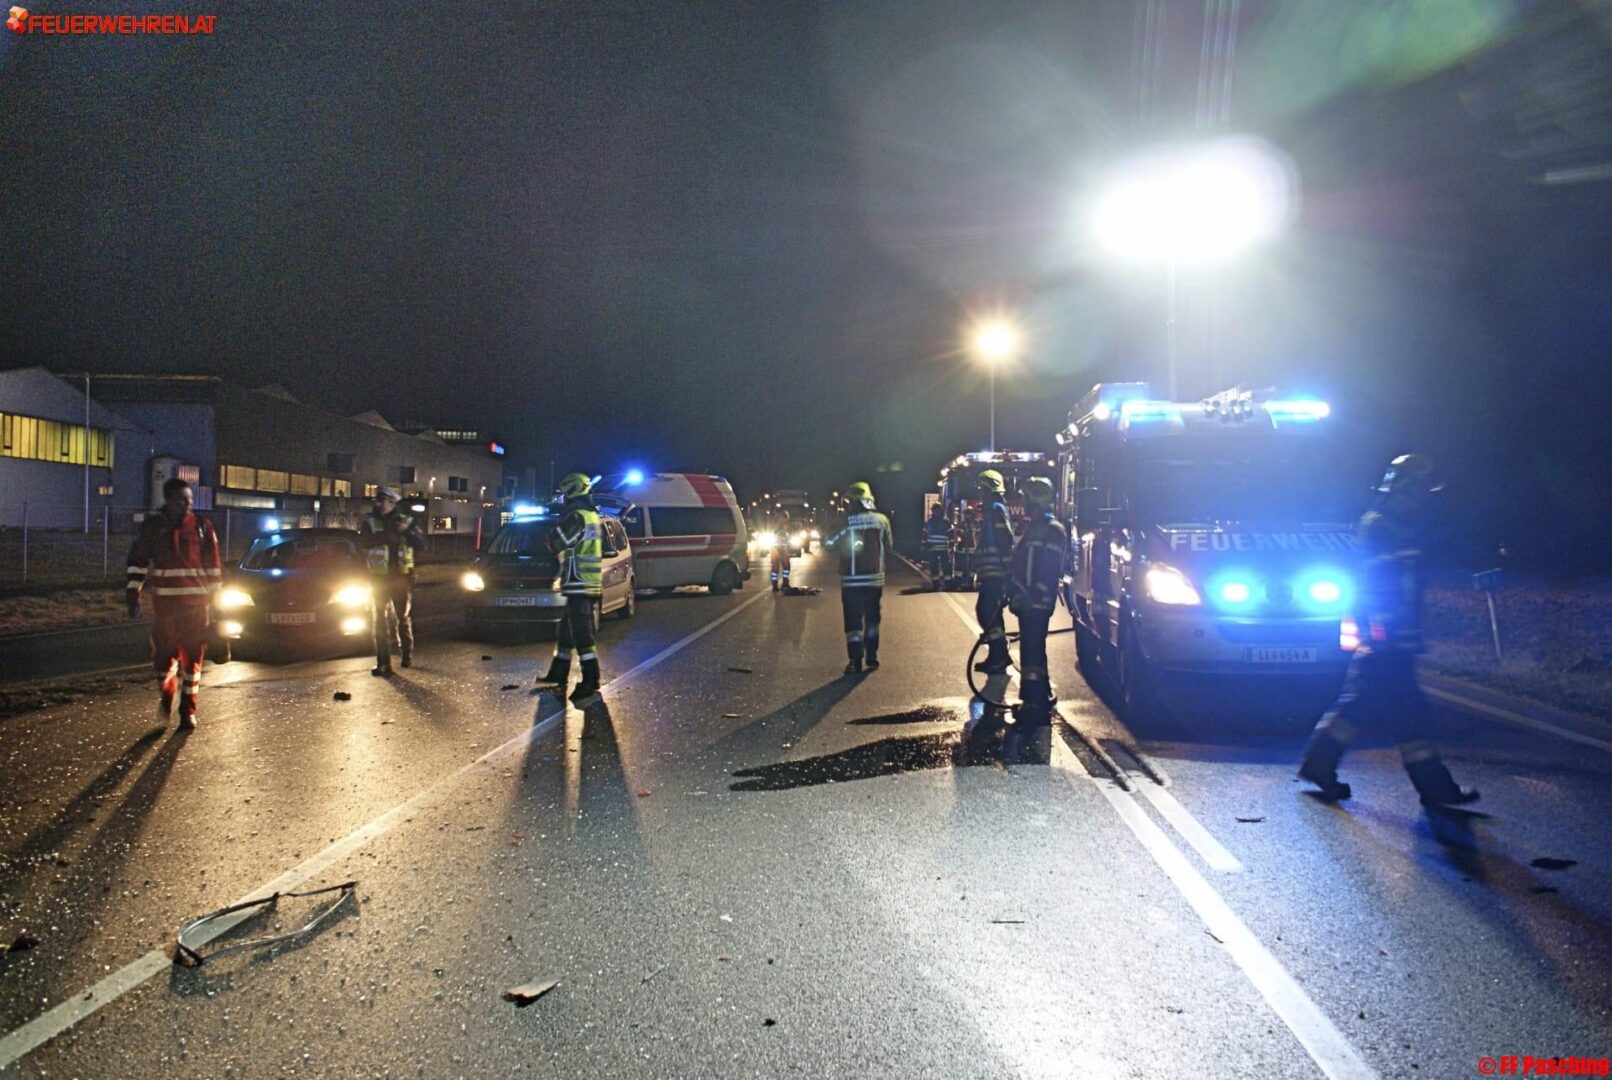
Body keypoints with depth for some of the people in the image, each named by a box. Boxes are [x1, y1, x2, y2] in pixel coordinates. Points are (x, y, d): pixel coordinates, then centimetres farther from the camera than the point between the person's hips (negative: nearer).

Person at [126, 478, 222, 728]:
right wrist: (133, 595, 2)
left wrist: (216, 597, 7)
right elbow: (137, 561, 8)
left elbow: (213, 565, 8)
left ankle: (188, 710, 13)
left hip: (196, 603, 0)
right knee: (163, 653, 3)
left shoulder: (202, 526, 3)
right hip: (164, 602, 0)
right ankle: (167, 694, 33)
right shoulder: (153, 526, 3)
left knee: (192, 656, 2)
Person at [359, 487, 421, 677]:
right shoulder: (370, 521, 2)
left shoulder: (405, 520, 4)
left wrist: (406, 531, -22)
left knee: (404, 618, 10)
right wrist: (387, 536, -27)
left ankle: (407, 655, 24)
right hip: (379, 577, 0)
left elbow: (418, 542, -5)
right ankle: (383, 663, 2)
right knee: (379, 621, -1)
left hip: (401, 576, 0)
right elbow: (364, 540, -15)